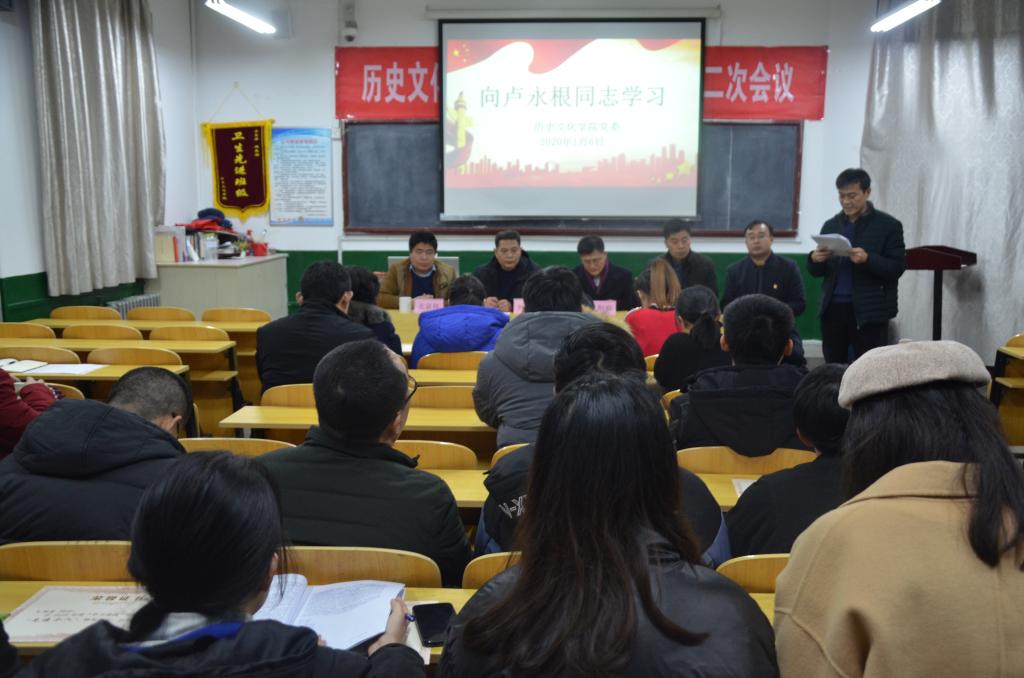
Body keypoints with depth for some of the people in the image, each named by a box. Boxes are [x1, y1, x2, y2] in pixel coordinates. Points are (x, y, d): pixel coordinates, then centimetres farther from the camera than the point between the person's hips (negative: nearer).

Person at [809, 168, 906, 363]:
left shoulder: (888, 225, 0)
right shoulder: (831, 225, 12)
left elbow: (897, 268, -6)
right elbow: (817, 272, 13)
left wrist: (868, 259, -23)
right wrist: (815, 259, -10)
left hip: (869, 312, -4)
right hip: (833, 309, 4)